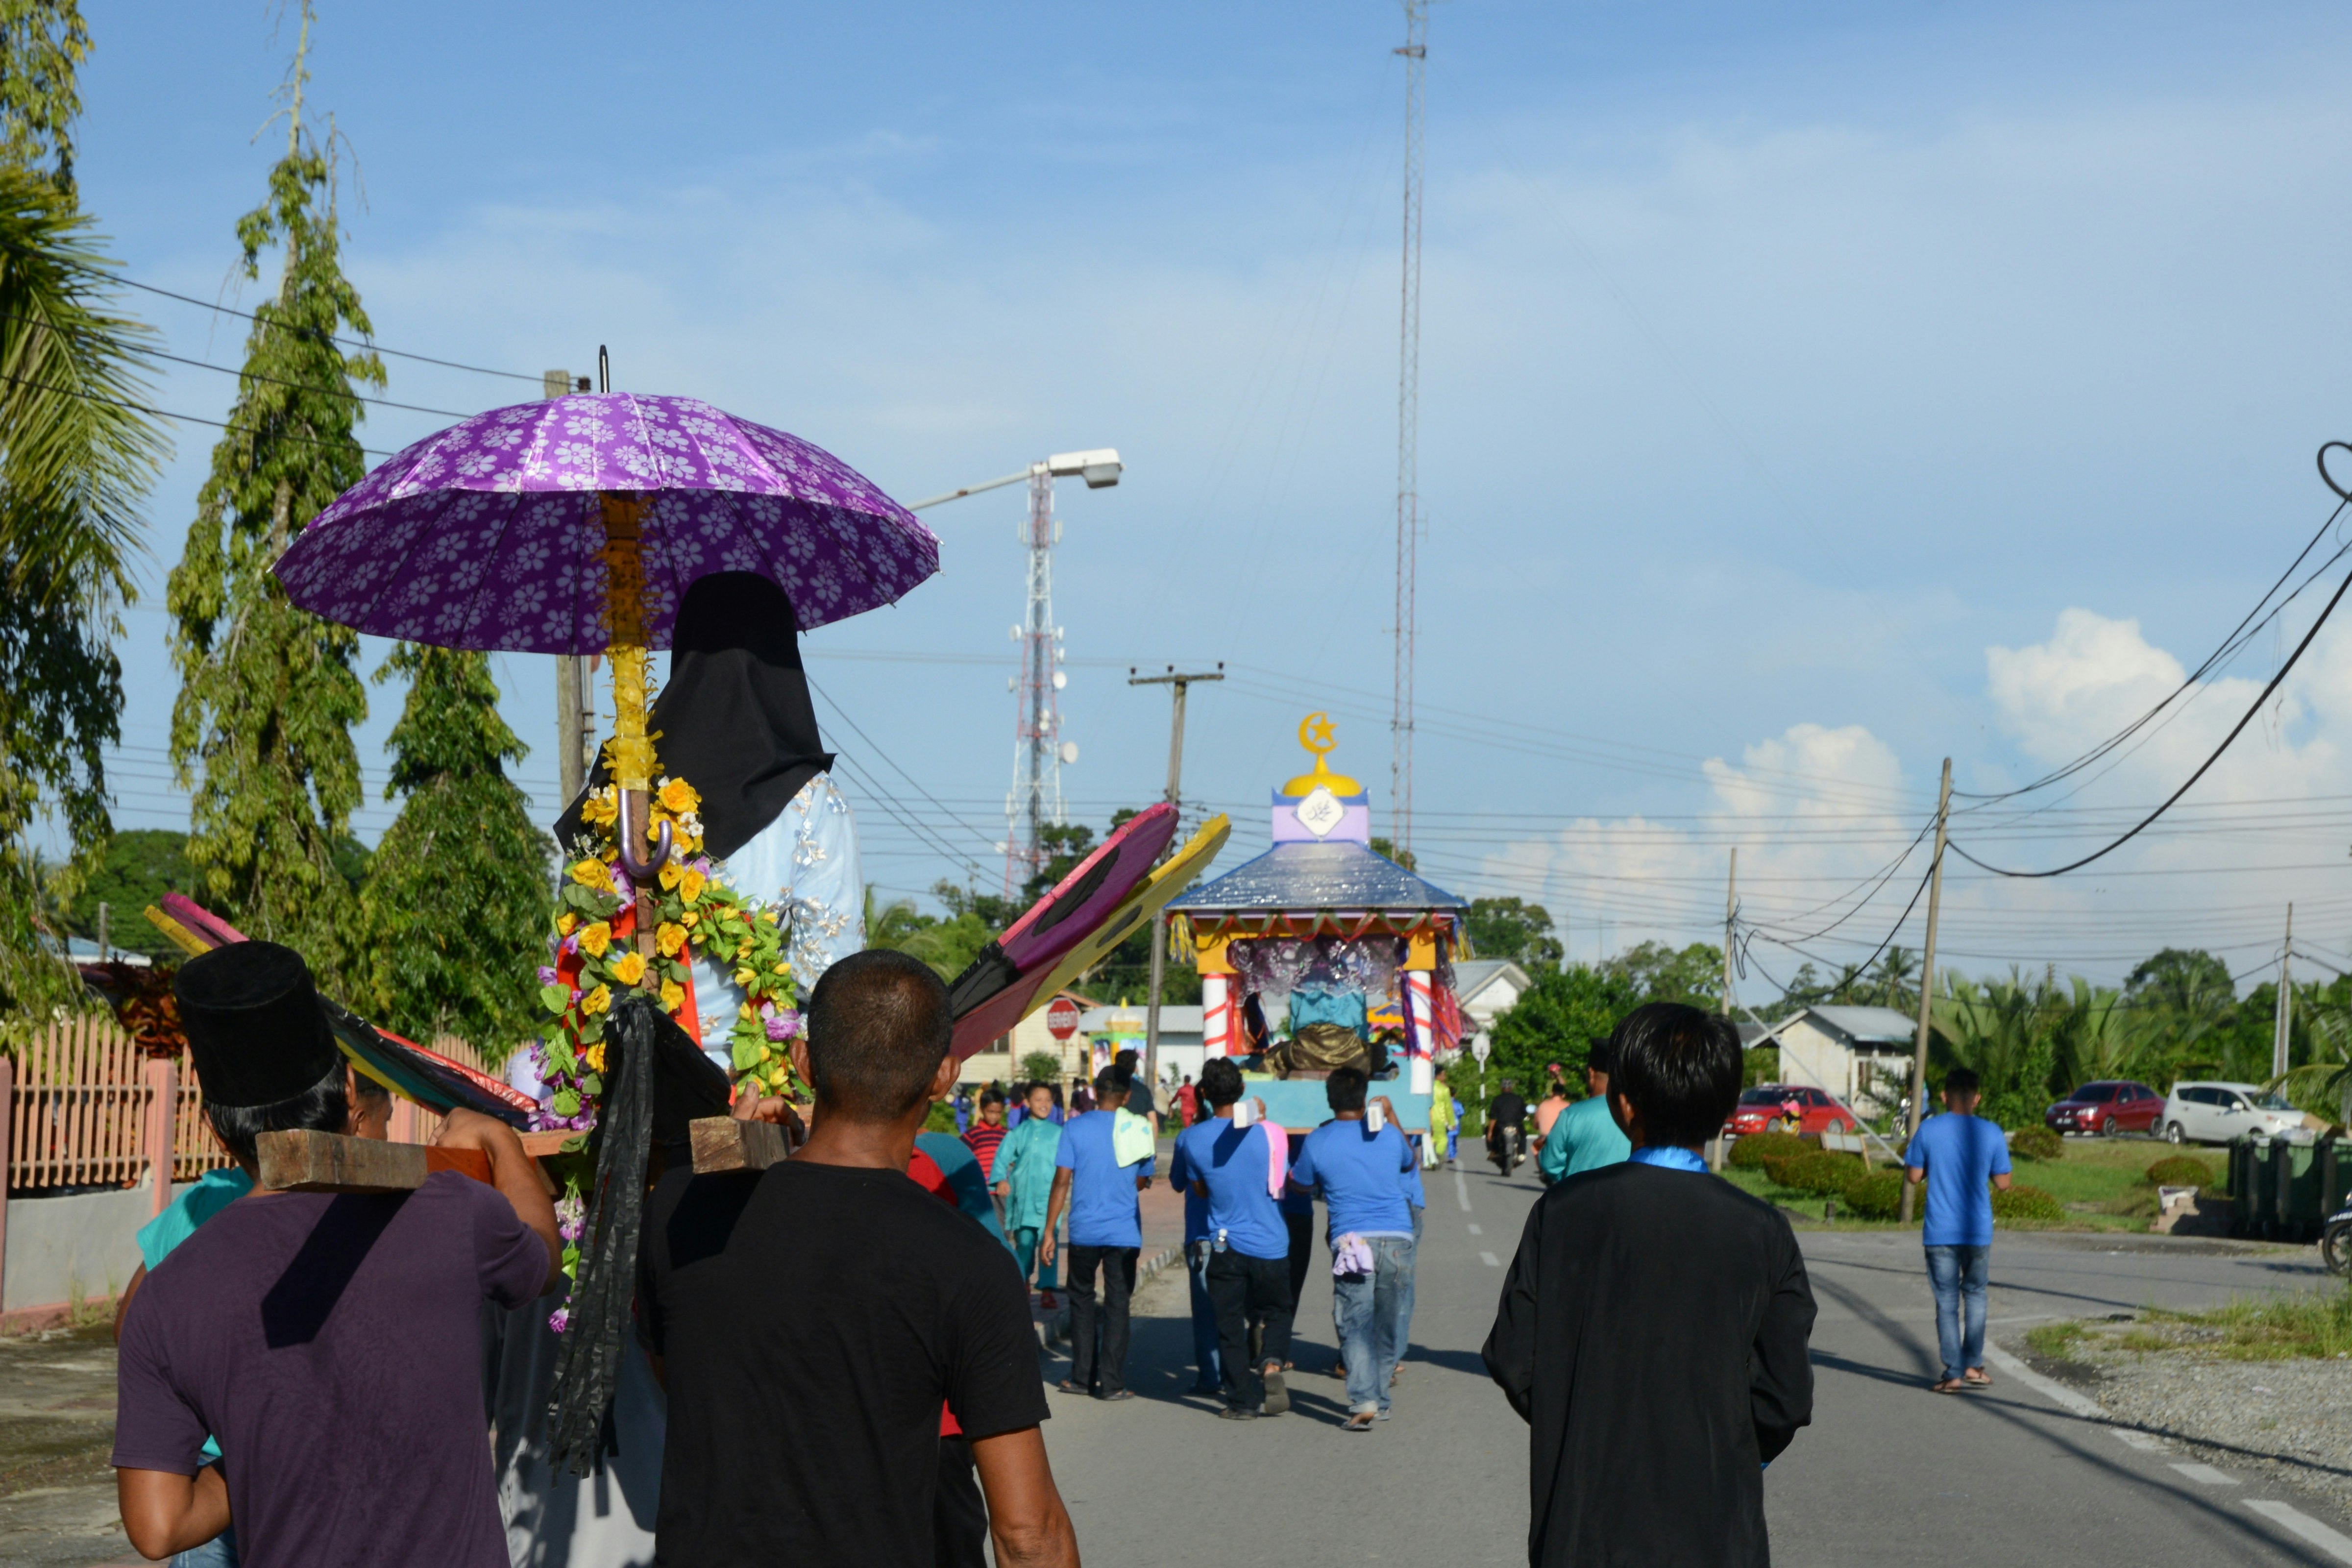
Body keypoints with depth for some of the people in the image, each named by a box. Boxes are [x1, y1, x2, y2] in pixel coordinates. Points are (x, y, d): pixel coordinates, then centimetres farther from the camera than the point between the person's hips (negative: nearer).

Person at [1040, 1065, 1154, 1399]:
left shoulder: (1075, 1127, -4)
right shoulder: (1139, 1130, 0)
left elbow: (1062, 1181, -8)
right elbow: (1141, 1182, 11)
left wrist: (1049, 1231, -4)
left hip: (1084, 1231, 0)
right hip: (1125, 1232, 0)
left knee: (1081, 1300, 14)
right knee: (1117, 1305, 5)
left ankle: (1082, 1378, 16)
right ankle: (1111, 1383, 4)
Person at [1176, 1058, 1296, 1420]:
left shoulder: (1193, 1139, -7)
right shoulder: (1266, 1133, -11)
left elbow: (1199, 1189, 7)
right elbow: (1281, 1182, 5)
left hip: (1226, 1244, 0)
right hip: (1271, 1243, 0)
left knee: (1231, 1325, 10)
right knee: (1278, 1310, 19)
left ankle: (1243, 1400, 9)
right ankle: (1272, 1363, -7)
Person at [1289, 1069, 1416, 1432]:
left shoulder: (1318, 1141, 1)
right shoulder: (1388, 1134, 8)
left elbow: (1300, 1183, 17)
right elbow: (1410, 1164, 31)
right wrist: (1390, 1116, 41)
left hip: (1353, 1240, -3)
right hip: (1398, 1237, 3)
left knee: (1355, 1323, -5)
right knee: (1386, 1322, 14)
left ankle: (1364, 1400, -21)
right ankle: (1379, 1398, 21)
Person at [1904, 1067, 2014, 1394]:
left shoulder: (1929, 1130, -6)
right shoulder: (1991, 1133, -4)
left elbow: (1913, 1176, 0)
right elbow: (2003, 1183, 1)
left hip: (1939, 1232, -1)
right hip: (1978, 1231, 1)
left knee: (1947, 1302, 5)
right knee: (1975, 1295, 18)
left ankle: (1954, 1374, 2)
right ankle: (1973, 1365, 14)